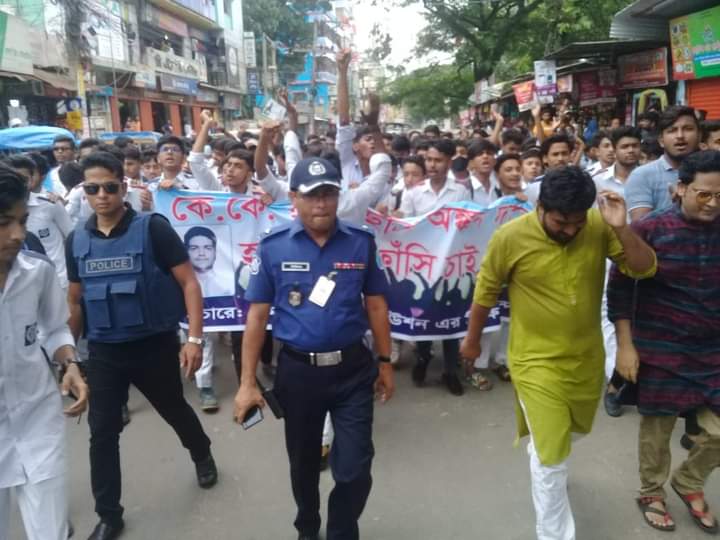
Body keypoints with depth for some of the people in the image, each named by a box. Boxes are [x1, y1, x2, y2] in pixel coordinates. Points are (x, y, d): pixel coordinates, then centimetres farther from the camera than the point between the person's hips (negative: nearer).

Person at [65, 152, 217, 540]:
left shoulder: (153, 228, -12)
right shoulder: (76, 240, 2)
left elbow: (189, 283, -13)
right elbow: (75, 299, 12)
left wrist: (194, 338, -20)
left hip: (155, 345, -3)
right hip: (103, 351, 3)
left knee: (174, 410, 17)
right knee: (102, 432, 6)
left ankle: (202, 455, 49)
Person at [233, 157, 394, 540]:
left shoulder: (361, 242, -4)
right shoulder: (273, 246, -7)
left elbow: (375, 304, 4)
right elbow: (257, 314, -4)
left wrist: (385, 362, 6)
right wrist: (248, 381, -5)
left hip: (353, 368, 0)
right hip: (297, 371, 0)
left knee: (355, 468, 4)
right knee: (303, 463, 20)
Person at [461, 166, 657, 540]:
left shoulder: (600, 227, -12)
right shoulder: (510, 237, -20)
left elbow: (645, 269, -10)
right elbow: (485, 292, -6)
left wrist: (621, 228, -26)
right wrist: (472, 339, 6)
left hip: (587, 358, 4)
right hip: (536, 361, -4)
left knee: (566, 433, 27)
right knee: (551, 456, -2)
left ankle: (540, 457, 60)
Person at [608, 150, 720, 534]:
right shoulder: (649, 229, -13)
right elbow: (619, 288, -9)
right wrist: (625, 345, -10)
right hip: (659, 351, -3)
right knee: (656, 429, 11)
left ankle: (688, 482, 37)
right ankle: (651, 494, 37)